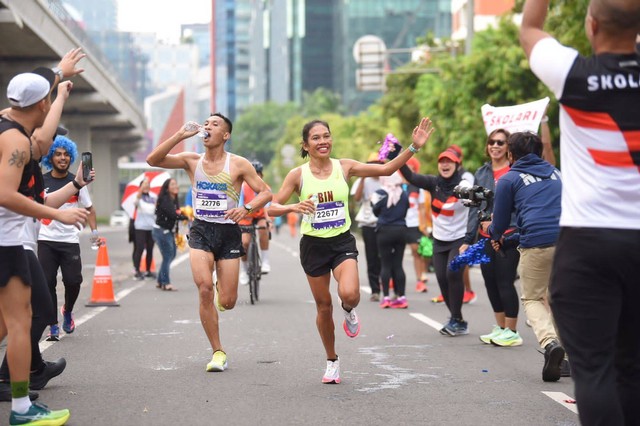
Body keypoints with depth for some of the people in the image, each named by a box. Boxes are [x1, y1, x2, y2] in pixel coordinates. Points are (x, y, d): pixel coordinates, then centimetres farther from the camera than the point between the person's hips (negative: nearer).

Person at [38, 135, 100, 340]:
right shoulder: (41, 182, 3)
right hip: (46, 240, 0)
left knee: (73, 281, -7)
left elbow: (89, 208, 10)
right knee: (47, 283, -3)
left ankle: (68, 311, 24)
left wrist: (94, 231, -3)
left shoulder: (77, 182, 4)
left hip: (70, 240, 0)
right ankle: (53, 326, 7)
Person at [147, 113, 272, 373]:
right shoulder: (192, 161, 4)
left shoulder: (238, 164, -2)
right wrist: (181, 135, -14)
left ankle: (221, 291, 40)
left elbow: (266, 193, -2)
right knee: (204, 288, -20)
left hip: (228, 232, -1)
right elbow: (153, 160, -6)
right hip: (200, 230, 1)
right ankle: (218, 351, -7)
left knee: (227, 302, -2)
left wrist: (246, 209, -21)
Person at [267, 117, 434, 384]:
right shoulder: (298, 175, -6)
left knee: (349, 294, -26)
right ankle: (332, 362, 29)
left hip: (342, 242, 0)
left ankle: (349, 311, 13)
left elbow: (386, 169, -2)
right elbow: (272, 208, -5)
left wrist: (414, 147, -10)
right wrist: (293, 207, -26)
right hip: (313, 245, 0)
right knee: (323, 306, 8)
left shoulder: (344, 167, -2)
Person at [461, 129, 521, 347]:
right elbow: (474, 207, 14)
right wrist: (468, 239, 10)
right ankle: (500, 328, 24)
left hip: (509, 236, -6)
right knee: (490, 282, 10)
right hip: (485, 236, 6)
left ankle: (512, 332, 9)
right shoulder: (481, 173, 13)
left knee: (505, 282, -3)